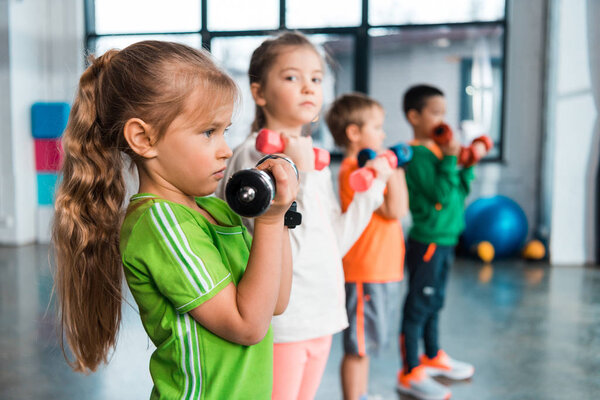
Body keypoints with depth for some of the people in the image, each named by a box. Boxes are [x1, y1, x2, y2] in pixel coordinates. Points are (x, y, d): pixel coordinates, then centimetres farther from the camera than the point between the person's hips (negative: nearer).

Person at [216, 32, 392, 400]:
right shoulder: (254, 154, -15)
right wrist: (300, 175, -27)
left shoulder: (314, 156, 10)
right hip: (280, 323, -8)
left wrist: (372, 188, 10)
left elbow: (333, 243, 12)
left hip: (321, 316, 8)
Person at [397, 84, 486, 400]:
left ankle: (432, 357, 39)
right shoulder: (416, 155, -17)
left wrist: (469, 166, 6)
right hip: (428, 241, -9)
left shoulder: (437, 150, 11)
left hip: (444, 241, 9)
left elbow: (459, 192, 16)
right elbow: (441, 194, -25)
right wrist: (450, 158, -22)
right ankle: (410, 373, 10)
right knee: (418, 305, -1)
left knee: (434, 302, 22)